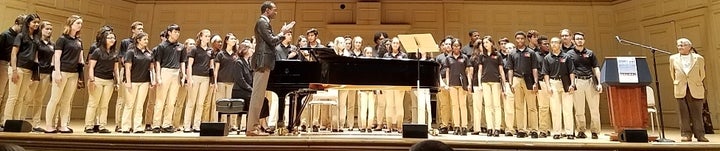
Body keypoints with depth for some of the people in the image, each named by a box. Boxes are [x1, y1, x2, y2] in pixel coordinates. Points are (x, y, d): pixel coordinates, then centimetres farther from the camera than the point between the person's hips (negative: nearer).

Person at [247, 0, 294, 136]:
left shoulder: (264, 22, 22)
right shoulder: (262, 22, -8)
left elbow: (271, 43, 20)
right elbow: (271, 41, -17)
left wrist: (283, 33, 16)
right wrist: (282, 33, -1)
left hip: (264, 62, 10)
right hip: (262, 62, -10)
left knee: (258, 95, 10)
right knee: (257, 95, -9)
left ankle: (253, 125, 14)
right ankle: (252, 128, -7)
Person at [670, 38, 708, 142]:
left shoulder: (699, 58, 3)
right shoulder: (673, 58, 6)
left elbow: (702, 74, 11)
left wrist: (696, 84, 12)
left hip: (696, 90, -1)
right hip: (681, 90, 1)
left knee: (697, 113, 1)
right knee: (684, 114, 2)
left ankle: (700, 135, 8)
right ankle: (686, 134, 7)